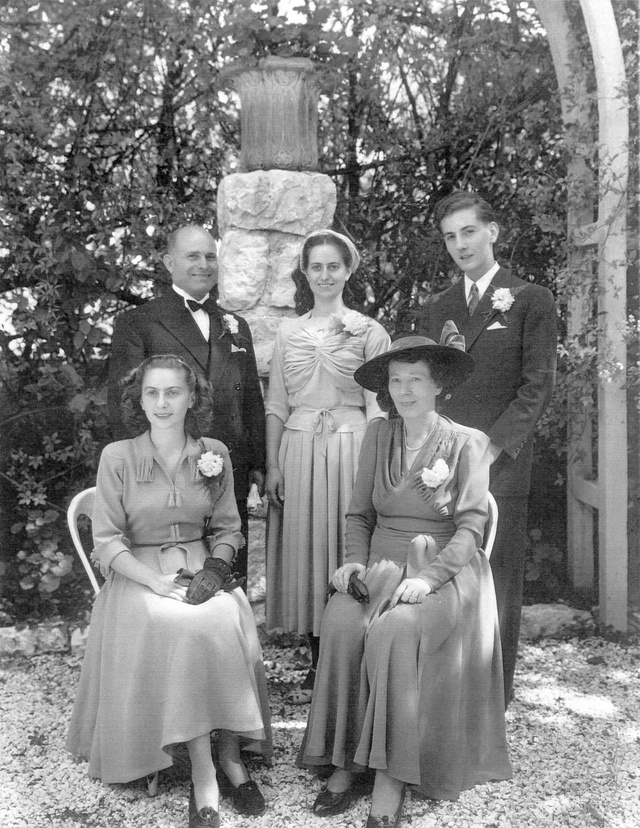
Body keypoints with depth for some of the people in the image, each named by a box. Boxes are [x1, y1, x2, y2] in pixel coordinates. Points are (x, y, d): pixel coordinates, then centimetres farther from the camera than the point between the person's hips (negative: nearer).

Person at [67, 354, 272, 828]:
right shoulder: (118, 458, -1)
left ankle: (230, 752, -16)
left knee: (228, 622, -30)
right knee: (179, 625, -33)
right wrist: (157, 581, -18)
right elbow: (107, 541, -4)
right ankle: (203, 770, -25)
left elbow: (227, 528, 12)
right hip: (137, 573, -2)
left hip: (203, 566, 2)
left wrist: (216, 566, -8)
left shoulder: (215, 454, 6)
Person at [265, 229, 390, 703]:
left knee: (347, 552, -1)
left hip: (350, 447, -3)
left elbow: (377, 406, -1)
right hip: (298, 451, 3)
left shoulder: (369, 332, 3)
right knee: (304, 551, 4)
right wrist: (272, 464, 2)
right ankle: (317, 668, 15)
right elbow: (276, 405, 10)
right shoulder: (289, 333, 12)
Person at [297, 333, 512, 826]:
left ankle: (392, 777, -20)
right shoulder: (378, 437, 10)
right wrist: (355, 560, -5)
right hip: (382, 563, 4)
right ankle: (344, 761, -15)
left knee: (395, 630, -32)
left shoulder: (468, 443, -1)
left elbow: (470, 527, -7)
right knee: (340, 621, -26)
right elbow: (360, 513, 13)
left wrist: (429, 577, -20)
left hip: (445, 568, -3)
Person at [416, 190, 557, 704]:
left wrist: (492, 445, -13)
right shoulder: (436, 309, 18)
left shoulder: (531, 300, 4)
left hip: (500, 464, -3)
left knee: (498, 583, 2)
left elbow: (538, 387, -3)